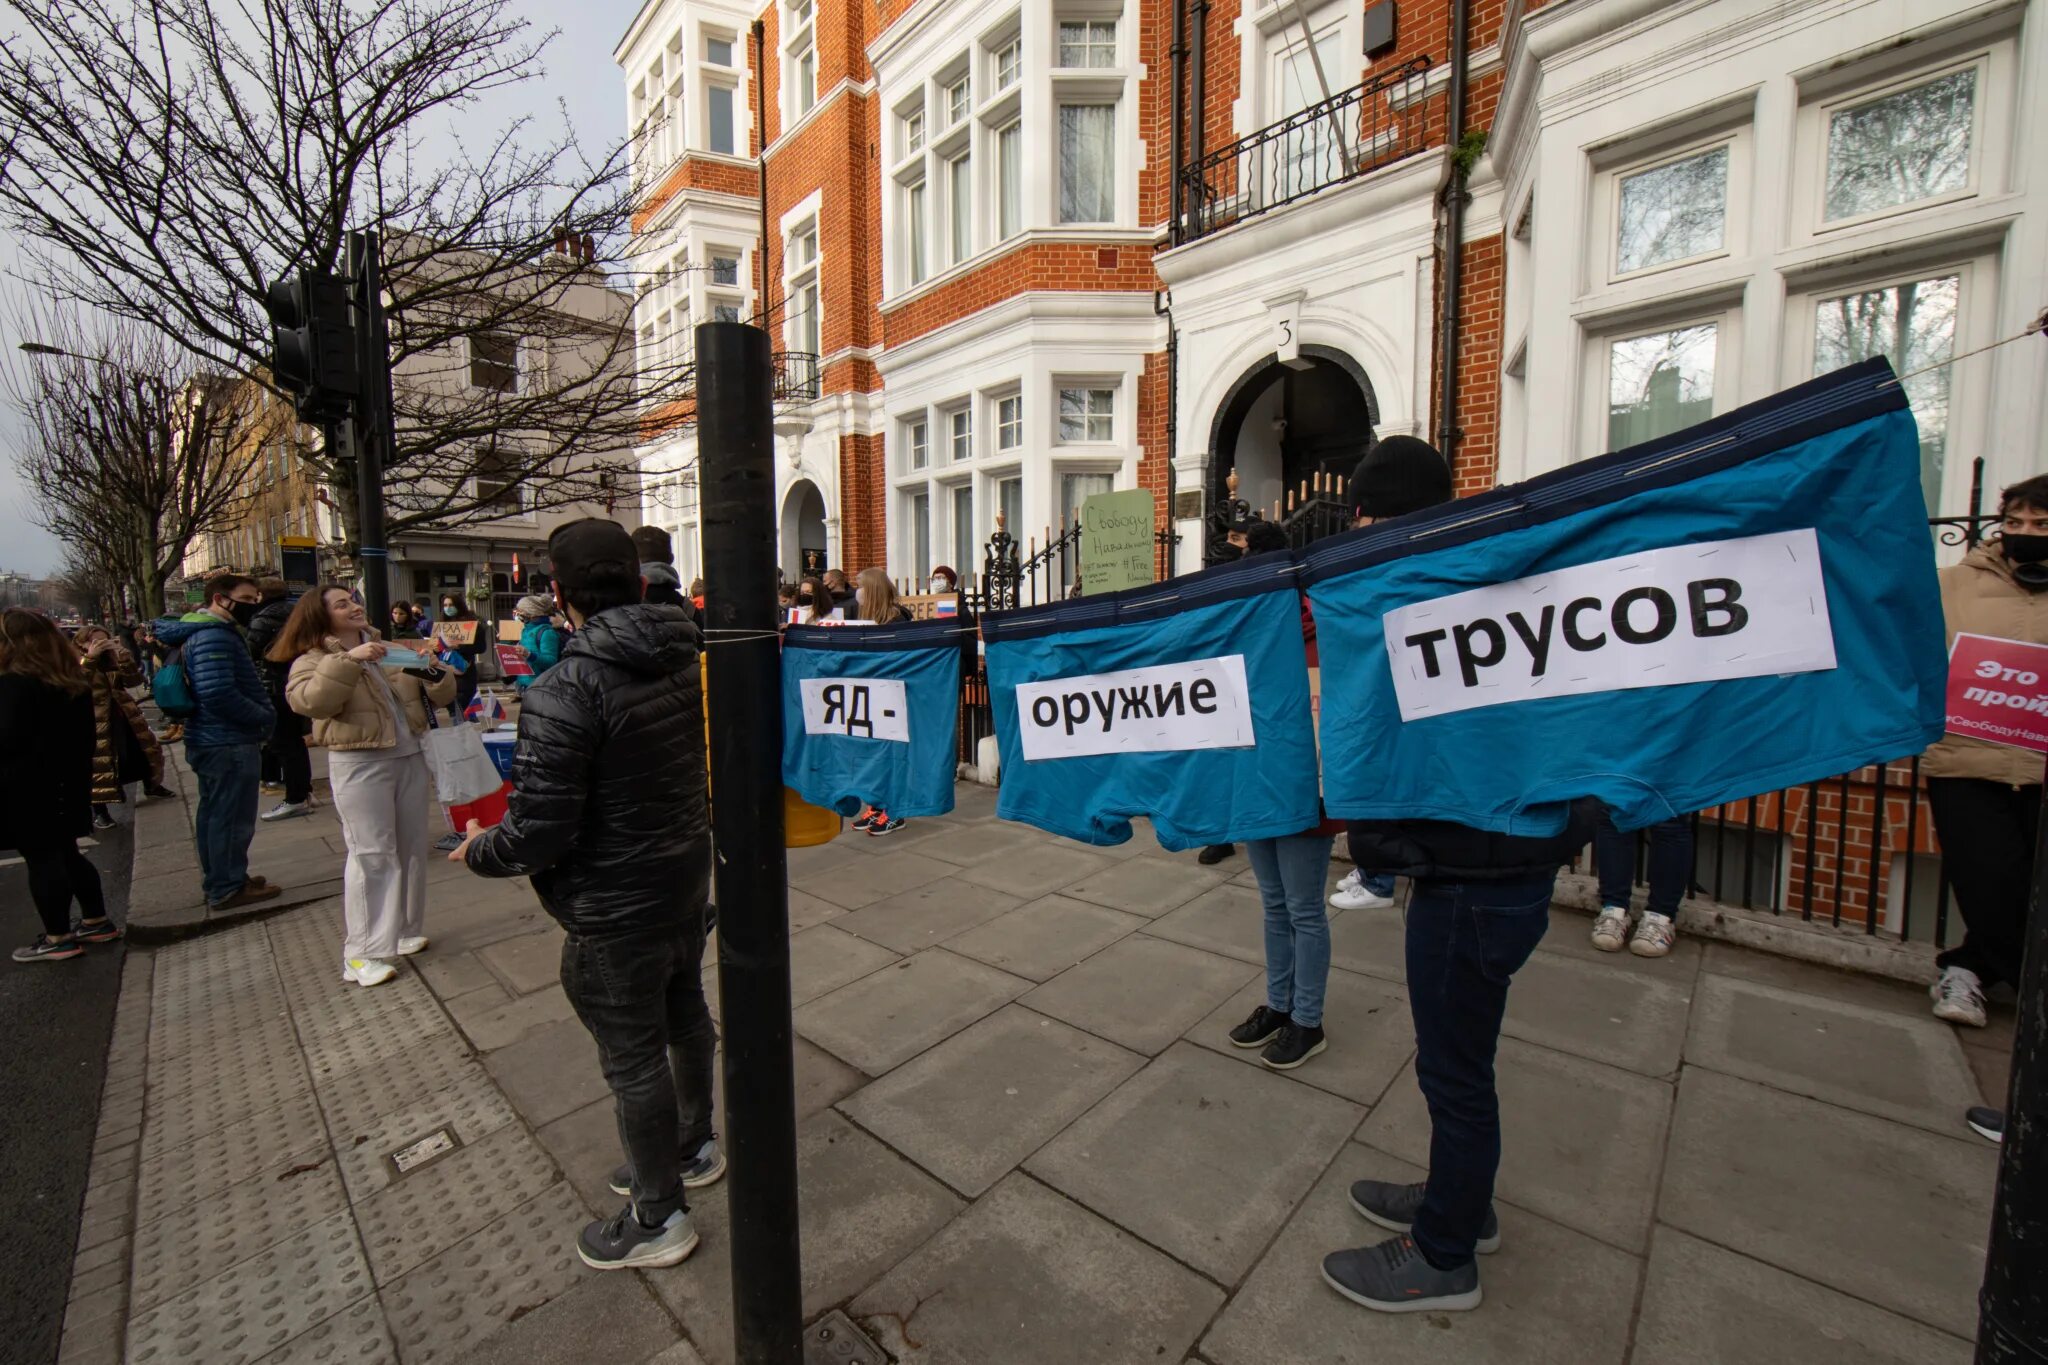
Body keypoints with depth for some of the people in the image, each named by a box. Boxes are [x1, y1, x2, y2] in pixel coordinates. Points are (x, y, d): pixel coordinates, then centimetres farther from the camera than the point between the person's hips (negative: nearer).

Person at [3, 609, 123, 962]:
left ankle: (58, 938, 7)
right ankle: (97, 921, 23)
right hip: (65, 785, 8)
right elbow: (83, 735, 15)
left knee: (41, 861, 0)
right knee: (66, 854, 16)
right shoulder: (73, 681, 9)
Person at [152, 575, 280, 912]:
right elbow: (219, 693, -29)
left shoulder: (202, 631, 14)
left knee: (213, 813, 20)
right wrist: (265, 717, -17)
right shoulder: (215, 637, -19)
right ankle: (228, 888, 9)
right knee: (232, 818, -1)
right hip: (230, 744, -11)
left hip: (212, 741, 11)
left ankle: (217, 880, 32)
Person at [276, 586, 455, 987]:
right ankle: (363, 953, 3)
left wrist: (435, 671, -9)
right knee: (372, 855, -6)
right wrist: (348, 659, -29)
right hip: (359, 763, -5)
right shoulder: (314, 659, -1)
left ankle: (406, 929, 25)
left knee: (413, 846, 11)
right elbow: (308, 701, -23)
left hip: (410, 757, 6)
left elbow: (440, 696, 12)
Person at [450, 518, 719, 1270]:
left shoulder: (564, 690, -26)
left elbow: (539, 832, -23)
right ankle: (694, 1145, 48)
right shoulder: (685, 661, -3)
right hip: (686, 874, 8)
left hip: (615, 905, -7)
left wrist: (478, 851, -3)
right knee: (684, 1013, 25)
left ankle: (657, 1217, 31)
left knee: (632, 1054, 10)